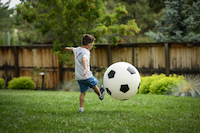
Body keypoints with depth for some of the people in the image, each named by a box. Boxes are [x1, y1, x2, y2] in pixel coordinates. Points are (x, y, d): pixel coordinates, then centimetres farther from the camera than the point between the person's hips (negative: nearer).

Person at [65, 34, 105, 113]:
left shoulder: (77, 49, 10)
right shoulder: (86, 52, -17)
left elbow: (73, 49, 35)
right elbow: (84, 59, -38)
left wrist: (68, 48, 59)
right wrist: (85, 68, -55)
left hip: (78, 77, 7)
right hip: (87, 76, -7)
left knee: (83, 92, 13)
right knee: (94, 85, 22)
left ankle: (81, 108, 6)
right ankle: (100, 95, 46)